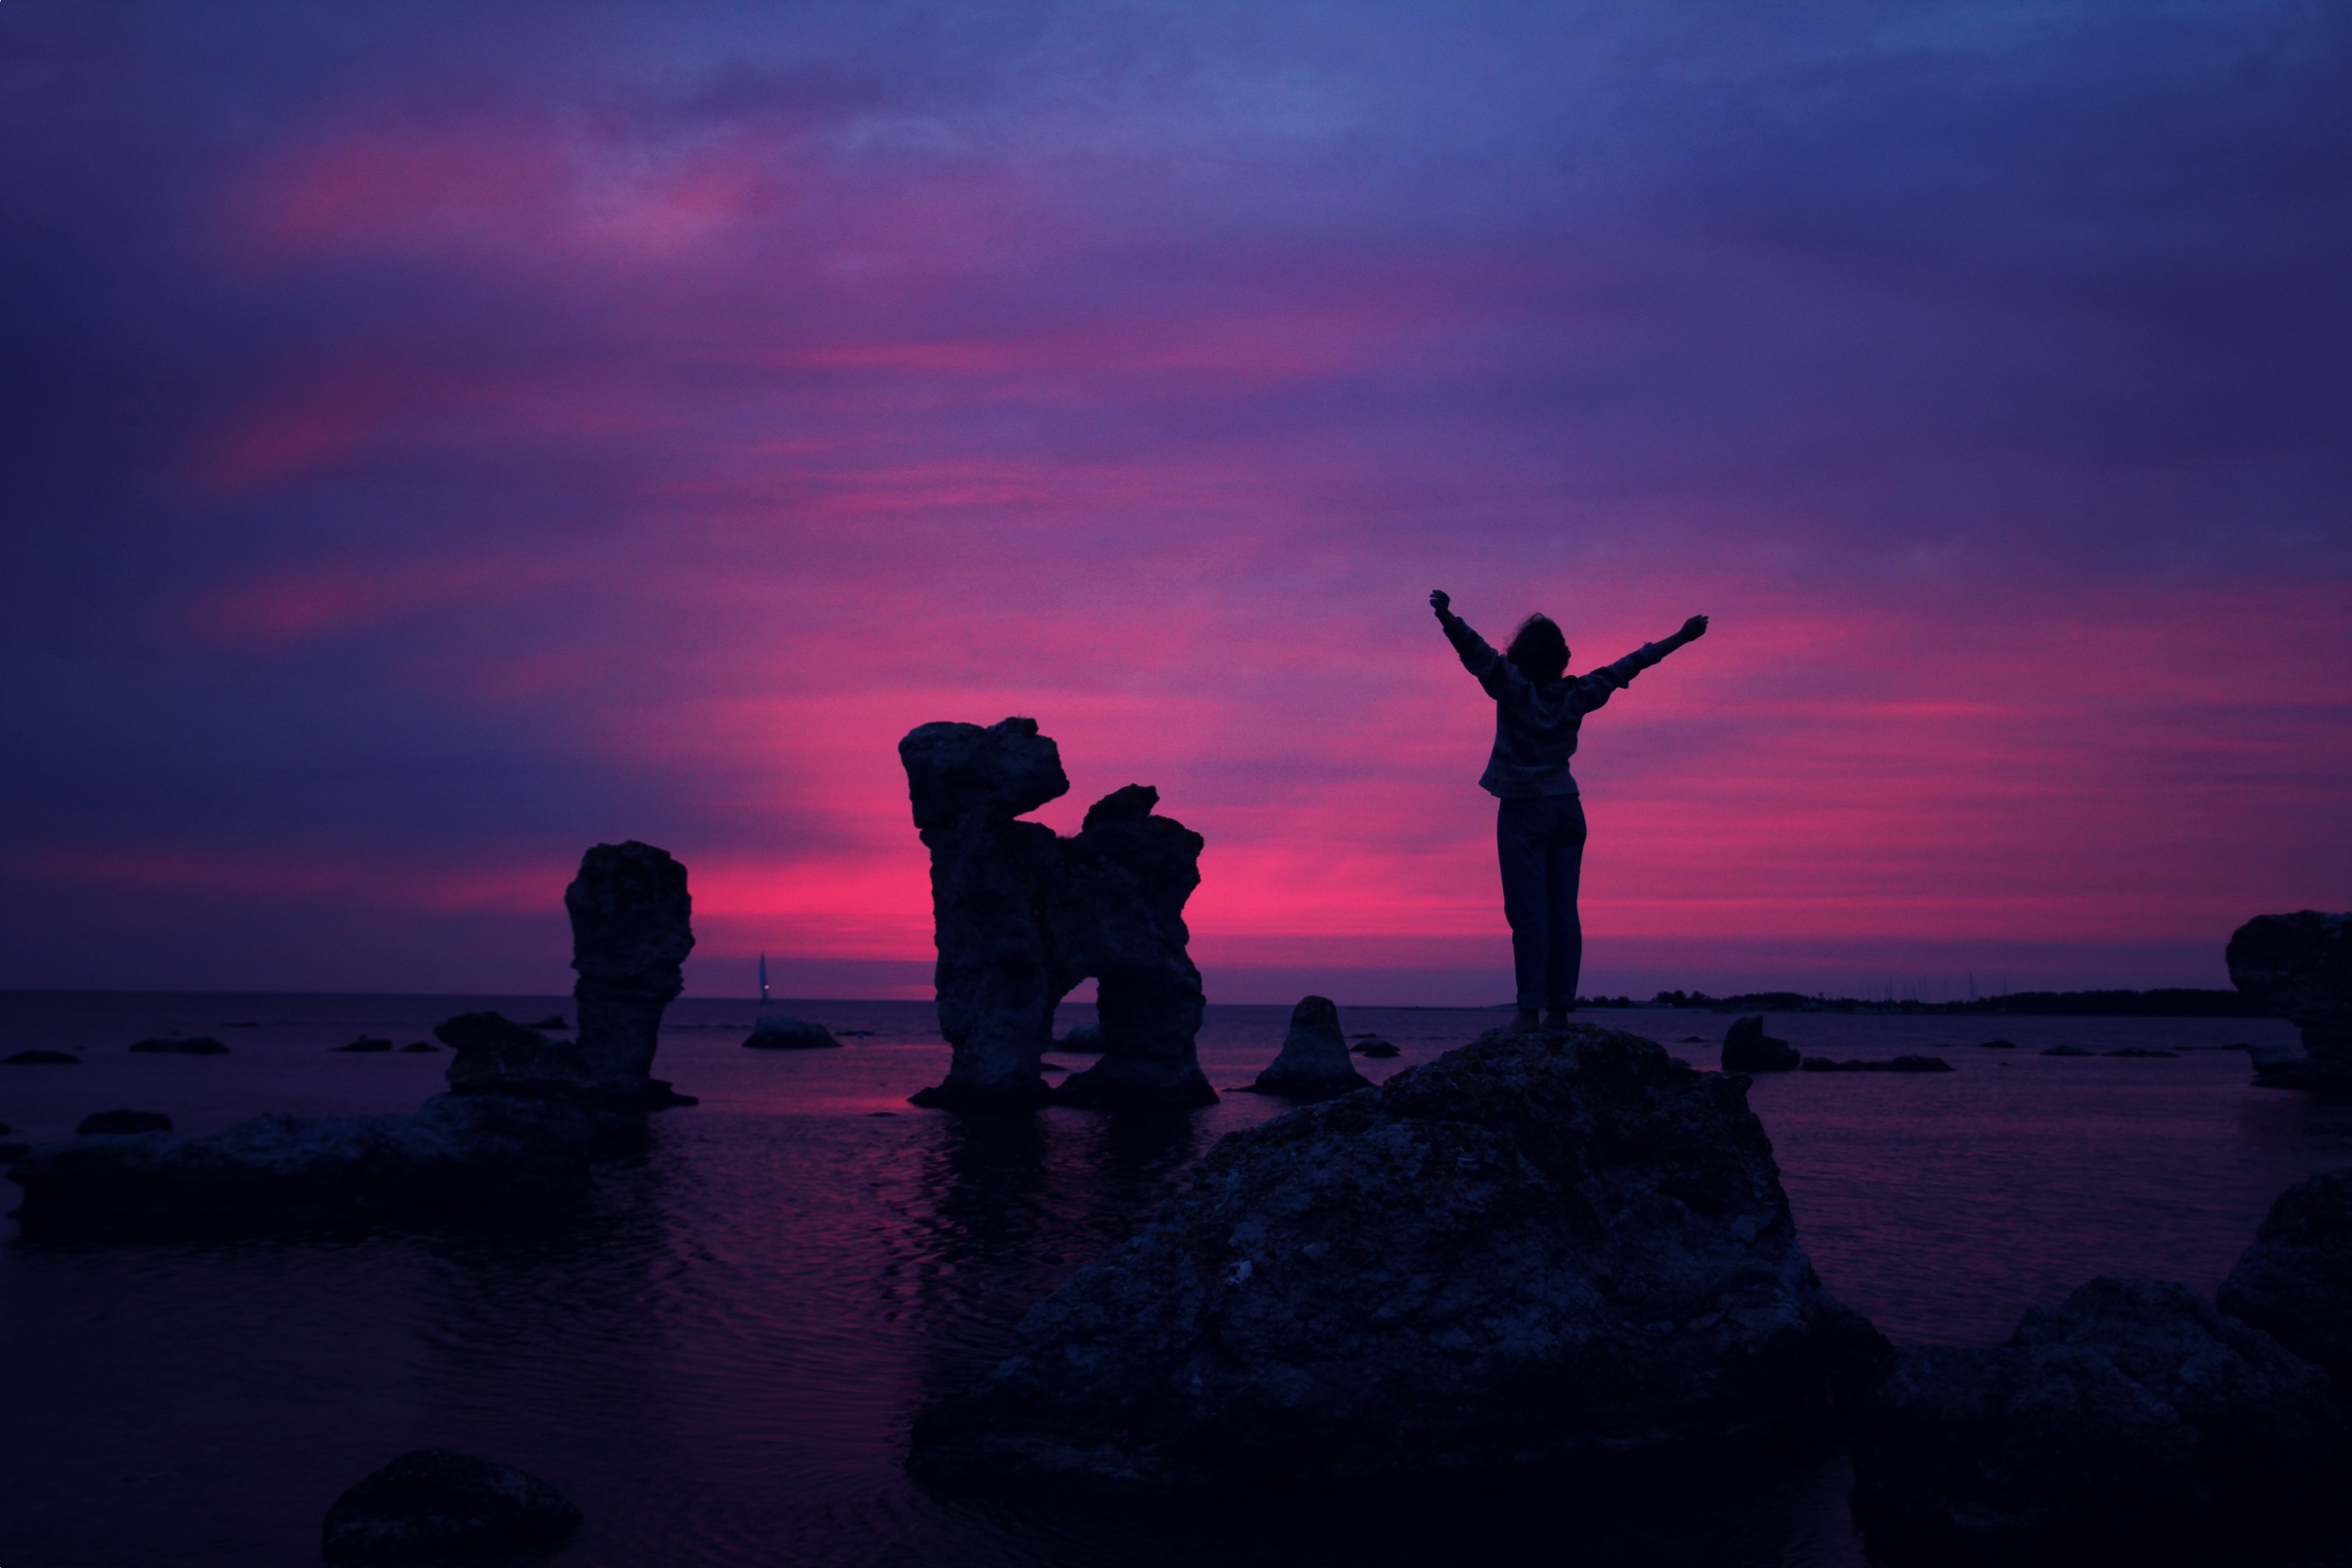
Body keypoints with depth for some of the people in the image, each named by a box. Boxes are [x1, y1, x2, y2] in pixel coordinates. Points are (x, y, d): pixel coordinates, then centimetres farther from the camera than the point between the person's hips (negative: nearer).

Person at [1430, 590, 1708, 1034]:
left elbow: (1476, 651, -24)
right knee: (1563, 913, 5)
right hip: (1567, 809, 5)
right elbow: (1627, 667, 12)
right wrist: (1680, 638, 22)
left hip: (1524, 811, -5)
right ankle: (1560, 1009, 4)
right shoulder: (1575, 696, 3)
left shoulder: (1514, 688, -11)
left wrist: (1447, 617, -41)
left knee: (1529, 913, -7)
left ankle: (1529, 1010, -12)